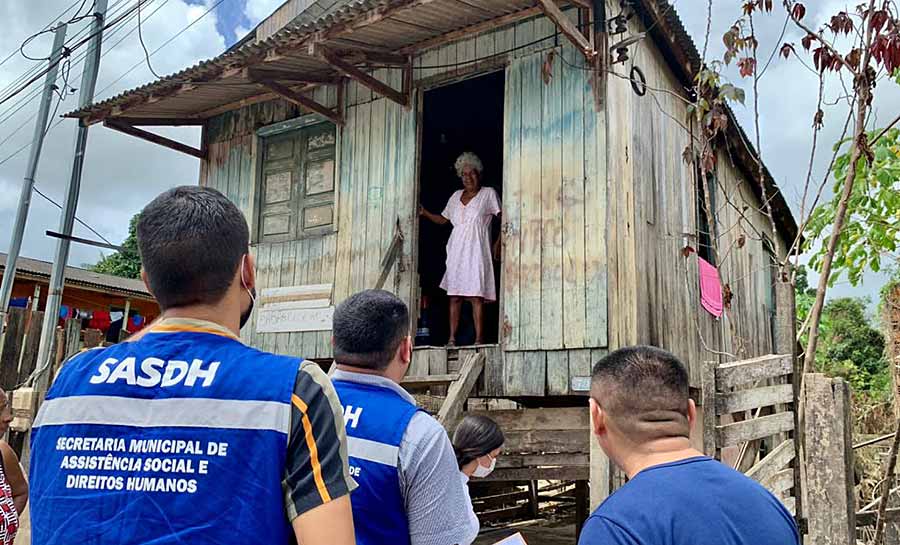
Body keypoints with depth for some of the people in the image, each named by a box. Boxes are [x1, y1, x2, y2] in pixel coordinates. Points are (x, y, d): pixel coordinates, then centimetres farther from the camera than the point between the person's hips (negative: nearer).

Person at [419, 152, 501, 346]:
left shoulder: (488, 193, 5)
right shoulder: (456, 196, 18)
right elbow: (443, 219, 22)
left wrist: (498, 242, -7)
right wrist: (424, 213, 8)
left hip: (476, 250, -4)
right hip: (456, 250, 5)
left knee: (476, 296, -11)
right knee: (454, 295, 1)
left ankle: (479, 339, -10)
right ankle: (452, 339, 5)